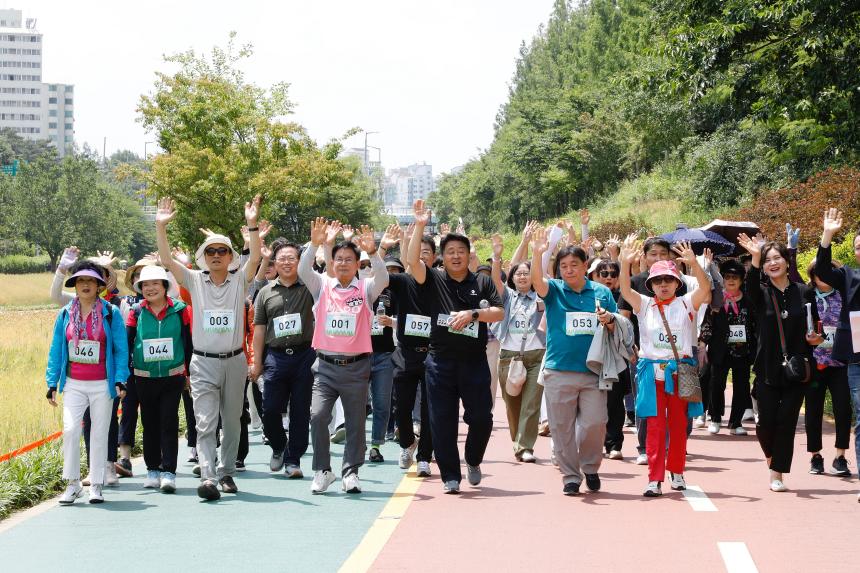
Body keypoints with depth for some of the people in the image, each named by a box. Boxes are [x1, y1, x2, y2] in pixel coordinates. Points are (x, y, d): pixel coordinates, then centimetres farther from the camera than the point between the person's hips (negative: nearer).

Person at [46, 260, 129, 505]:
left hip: (102, 384, -1)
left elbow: (121, 349, 0)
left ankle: (96, 484, 13)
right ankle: (73, 483, -1)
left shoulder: (111, 313, -1)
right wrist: (52, 383, 4)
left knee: (100, 433, 3)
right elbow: (56, 350, 10)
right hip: (73, 384, 1)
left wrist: (120, 380, -9)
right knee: (70, 429, -12)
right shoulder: (65, 314, 6)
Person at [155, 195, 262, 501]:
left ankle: (227, 473, 24)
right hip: (204, 362, -1)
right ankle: (208, 477, -20)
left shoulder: (239, 280, 2)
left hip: (234, 360, 1)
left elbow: (255, 257, -14)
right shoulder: (195, 281, 3)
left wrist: (252, 225, -26)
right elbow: (167, 260, -6)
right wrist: (161, 227, -18)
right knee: (205, 423, -11)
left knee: (232, 423, 11)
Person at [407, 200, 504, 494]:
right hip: (441, 361, 0)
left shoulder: (482, 282, 8)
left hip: (475, 361, 1)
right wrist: (420, 226, -16)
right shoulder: (434, 280, 5)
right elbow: (412, 261, -11)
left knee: (481, 417, 1)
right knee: (442, 421, 1)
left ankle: (473, 461, 28)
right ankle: (450, 476, 10)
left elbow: (499, 313, 1)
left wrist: (472, 314, -14)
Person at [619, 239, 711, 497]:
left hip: (680, 369, 0)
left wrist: (693, 263, -27)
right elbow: (625, 290, -9)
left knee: (679, 424, 9)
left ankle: (676, 471, 24)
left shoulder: (686, 303, 5)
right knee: (655, 425, -3)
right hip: (652, 369, 0)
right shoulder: (644, 304, 6)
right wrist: (625, 263, -25)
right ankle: (655, 478, -3)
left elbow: (705, 288, -12)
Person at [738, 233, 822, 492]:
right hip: (768, 369, 0)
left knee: (786, 421, -2)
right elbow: (751, 286, -23)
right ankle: (771, 453, 31)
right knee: (766, 421, -1)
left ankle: (777, 474, 7)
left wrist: (815, 338, -11)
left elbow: (815, 326, 12)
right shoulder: (762, 294, 1)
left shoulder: (803, 292, 4)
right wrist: (755, 259, -40)